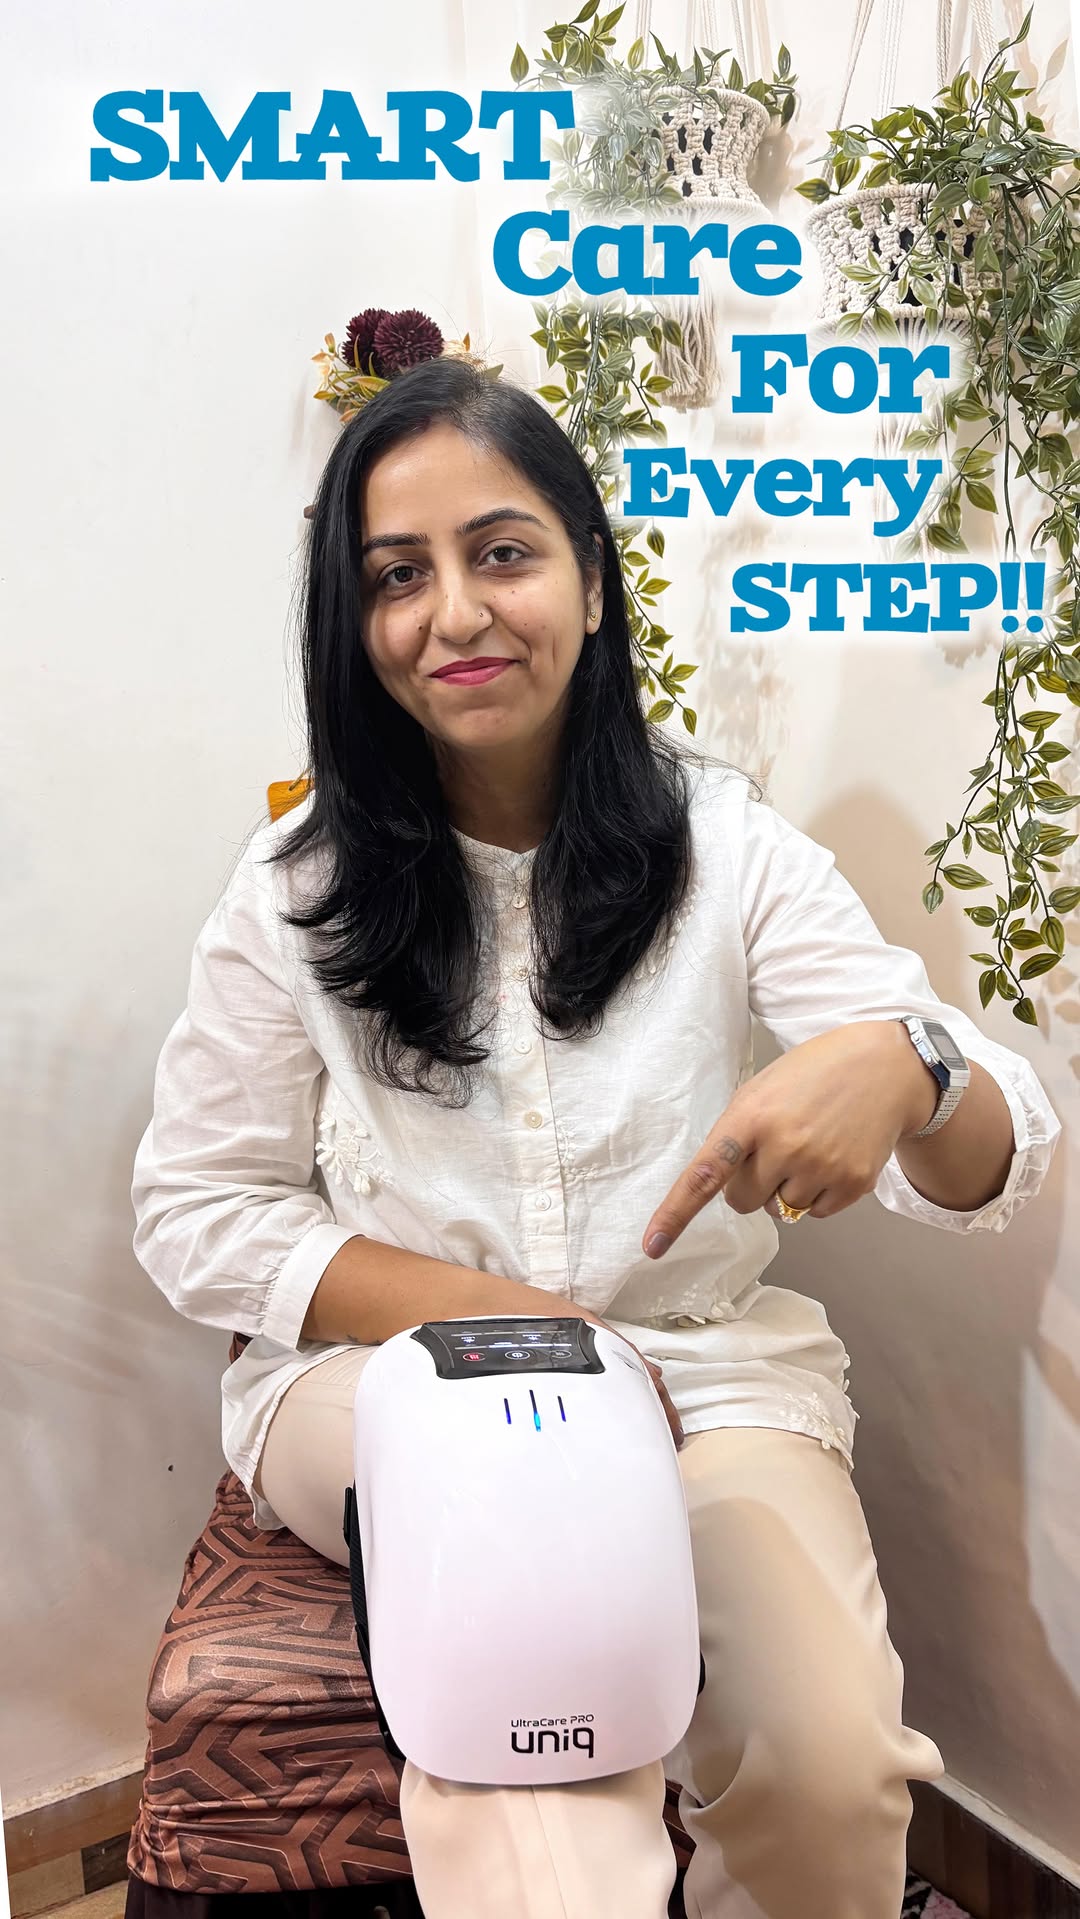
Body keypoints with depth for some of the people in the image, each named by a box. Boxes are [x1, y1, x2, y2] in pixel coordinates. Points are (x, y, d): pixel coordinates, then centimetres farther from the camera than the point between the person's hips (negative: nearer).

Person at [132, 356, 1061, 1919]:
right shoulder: (300, 892, 0)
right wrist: (485, 1314, -14)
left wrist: (901, 1071, -33)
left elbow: (994, 1163, -6)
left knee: (836, 1768, -22)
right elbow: (196, 1214, 0)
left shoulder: (724, 844, -1)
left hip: (709, 1366, 2)